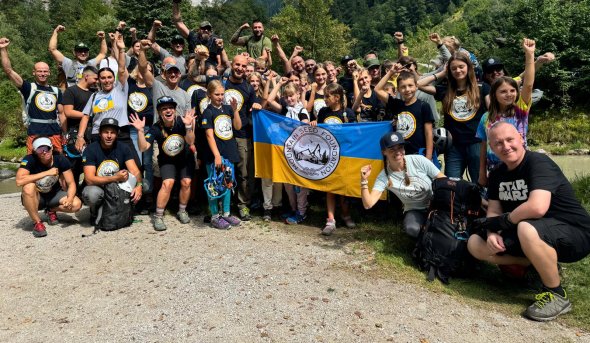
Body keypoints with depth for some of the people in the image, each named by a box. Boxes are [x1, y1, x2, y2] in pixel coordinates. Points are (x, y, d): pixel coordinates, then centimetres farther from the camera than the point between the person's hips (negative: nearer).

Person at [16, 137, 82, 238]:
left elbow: (71, 183, -14)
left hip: (54, 195, 2)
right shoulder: (29, 159, -23)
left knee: (76, 204, -24)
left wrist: (69, 199, -34)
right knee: (29, 187, -36)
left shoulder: (61, 160, -16)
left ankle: (51, 210, 10)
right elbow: (19, 181, -38)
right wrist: (47, 173, -37)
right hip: (35, 198, -2)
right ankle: (37, 222, -15)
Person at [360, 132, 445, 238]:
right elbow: (368, 204, -20)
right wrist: (364, 180, -30)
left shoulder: (418, 160, -13)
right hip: (415, 211, -1)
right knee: (411, 229, -34)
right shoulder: (383, 177, -12)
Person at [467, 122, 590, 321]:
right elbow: (494, 213, 4)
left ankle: (557, 295, -16)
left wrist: (504, 221, -20)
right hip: (536, 234, 8)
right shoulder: (497, 175, 4)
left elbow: (537, 207, -36)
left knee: (527, 229, -40)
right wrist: (492, 233, -18)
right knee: (476, 244, -5)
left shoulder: (539, 163, -20)